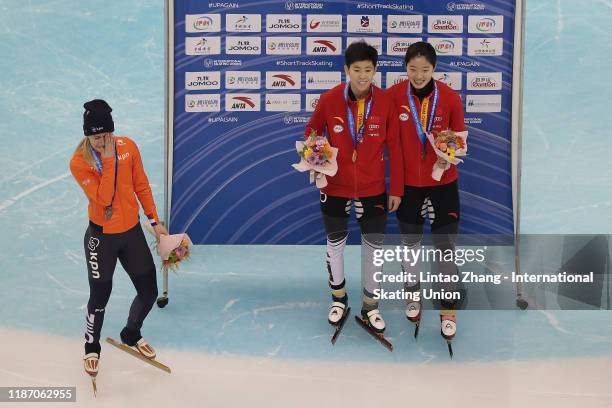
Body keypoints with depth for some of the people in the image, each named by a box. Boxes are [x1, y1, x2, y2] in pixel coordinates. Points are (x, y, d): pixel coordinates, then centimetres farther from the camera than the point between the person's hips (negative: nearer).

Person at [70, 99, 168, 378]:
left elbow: (141, 186, 4)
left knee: (149, 292, 10)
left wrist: (155, 221, 6)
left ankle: (131, 335, 40)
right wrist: (108, 159, -28)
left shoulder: (128, 147, -6)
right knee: (99, 297, 7)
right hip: (101, 237, -4)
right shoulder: (79, 162, -17)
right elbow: (104, 198, -25)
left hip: (132, 232, 4)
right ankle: (92, 348, 36)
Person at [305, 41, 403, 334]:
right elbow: (312, 133, 4)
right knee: (335, 243, 15)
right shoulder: (329, 100, -13)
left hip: (373, 189, 0)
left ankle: (370, 305, 28)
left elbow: (394, 147, -5)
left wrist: (396, 189, -2)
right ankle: (339, 298, 38)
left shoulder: (385, 102, -11)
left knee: (374, 245, 10)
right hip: (335, 187, 0)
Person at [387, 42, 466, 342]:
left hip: (443, 182, -1)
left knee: (445, 245, 3)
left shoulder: (450, 97, -10)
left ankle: (448, 310, 19)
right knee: (409, 242, 18)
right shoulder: (394, 95, -11)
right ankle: (413, 294, 43)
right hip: (408, 182, 1)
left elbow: (459, 137, 2)